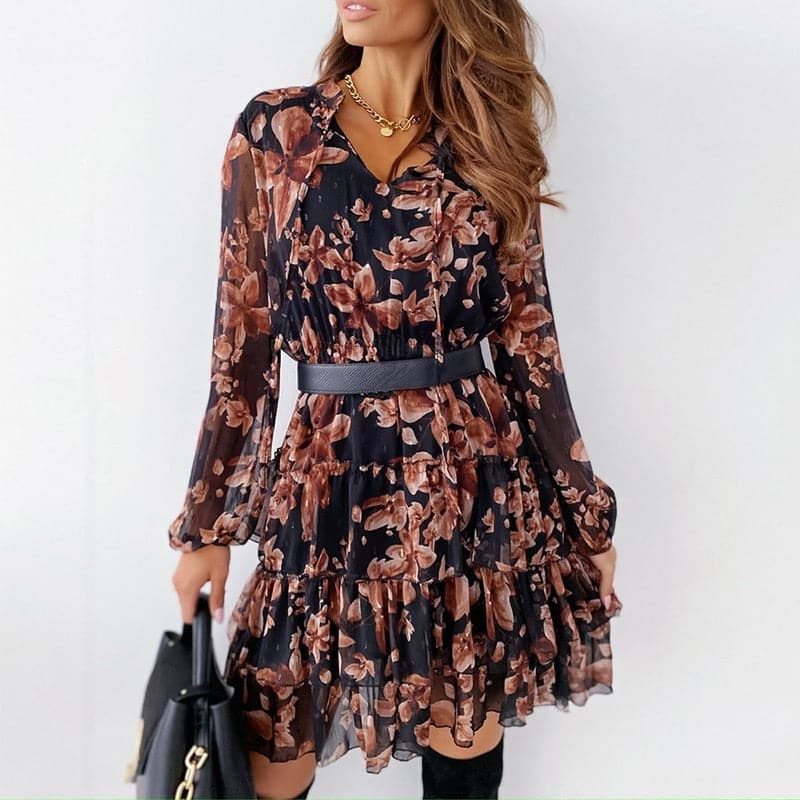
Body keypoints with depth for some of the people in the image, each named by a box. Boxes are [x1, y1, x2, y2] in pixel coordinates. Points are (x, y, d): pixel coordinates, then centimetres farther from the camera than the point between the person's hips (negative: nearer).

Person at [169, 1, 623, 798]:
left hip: (476, 479, 1)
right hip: (326, 486, 0)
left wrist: (586, 515, 9)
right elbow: (243, 342, 3)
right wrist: (206, 522, 5)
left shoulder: (491, 150, 4)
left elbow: (528, 342, 7)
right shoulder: (273, 130, 2)